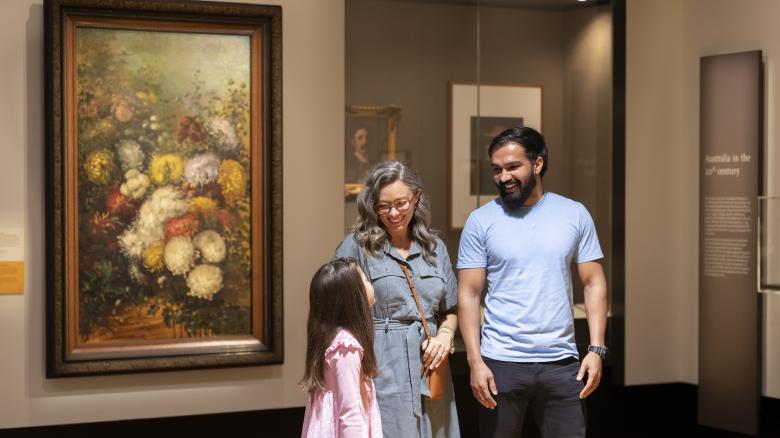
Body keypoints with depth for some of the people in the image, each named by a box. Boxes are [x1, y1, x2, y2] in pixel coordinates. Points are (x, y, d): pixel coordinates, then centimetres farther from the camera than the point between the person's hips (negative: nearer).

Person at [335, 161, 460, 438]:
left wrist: (445, 335, -1)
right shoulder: (356, 246, -3)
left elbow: (449, 310, 20)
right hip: (383, 376, -5)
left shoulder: (435, 248, 12)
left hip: (430, 372, 5)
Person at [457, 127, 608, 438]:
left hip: (562, 362, 1)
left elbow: (594, 283, 6)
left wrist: (596, 349, -4)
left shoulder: (574, 214, 4)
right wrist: (475, 362, -9)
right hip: (501, 363, -1)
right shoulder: (481, 221, 1)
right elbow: (468, 295, -1)